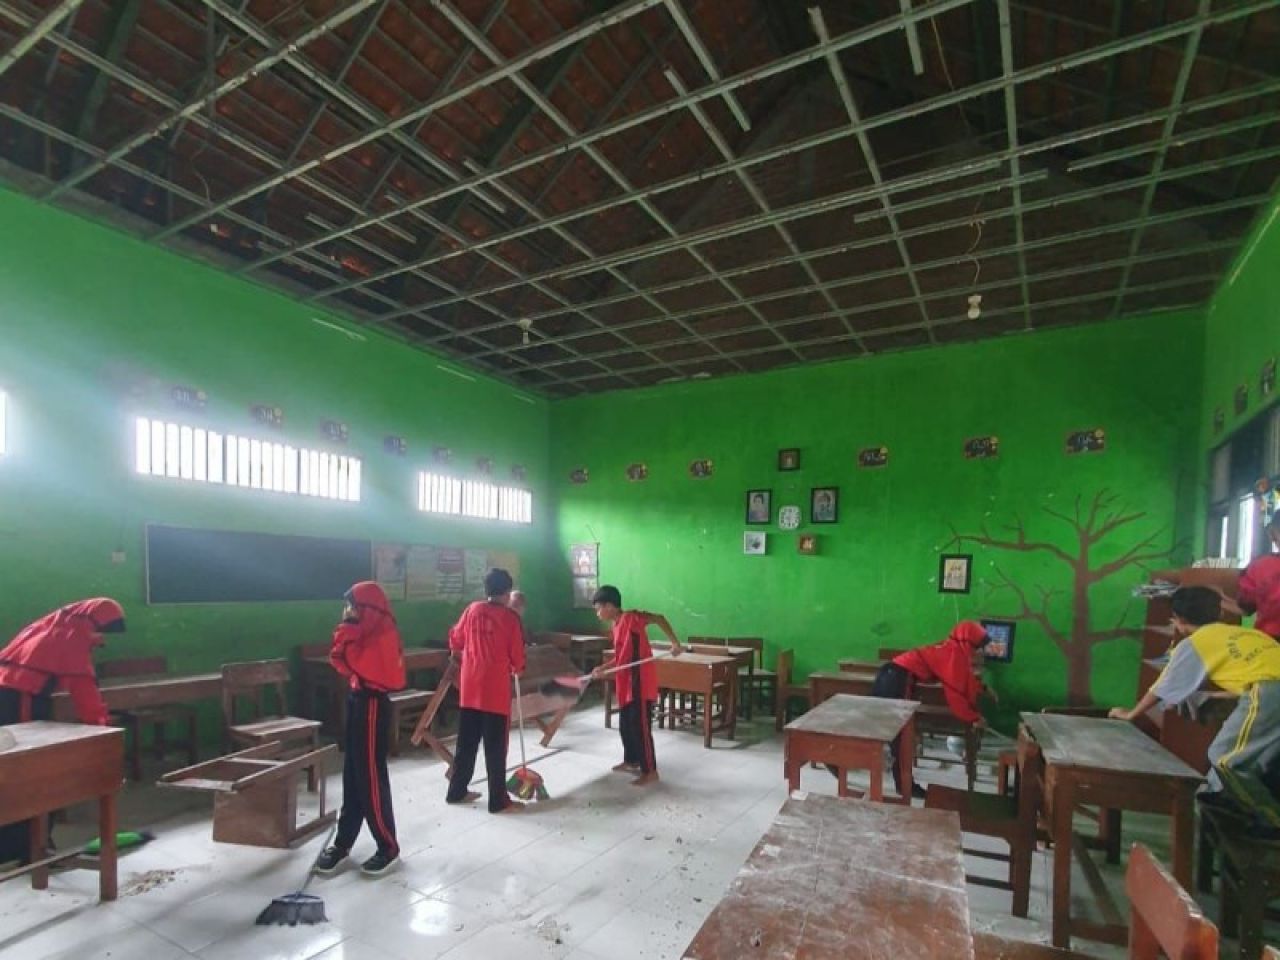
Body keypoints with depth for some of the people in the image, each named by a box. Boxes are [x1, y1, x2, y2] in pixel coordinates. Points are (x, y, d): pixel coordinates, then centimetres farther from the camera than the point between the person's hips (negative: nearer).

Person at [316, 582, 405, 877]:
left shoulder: (383, 633, -17)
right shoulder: (369, 631, 14)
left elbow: (354, 660, -26)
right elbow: (342, 660, 11)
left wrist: (348, 627, -18)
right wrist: (348, 628, -1)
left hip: (371, 704, -10)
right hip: (359, 700, 10)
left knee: (371, 776, -3)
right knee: (353, 774, 15)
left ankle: (388, 847, 9)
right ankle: (343, 842, 27)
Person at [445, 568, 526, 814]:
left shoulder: (472, 609, 3)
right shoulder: (510, 617, -10)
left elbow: (455, 641, 12)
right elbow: (517, 655, -7)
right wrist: (518, 669, 14)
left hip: (469, 687, 5)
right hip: (496, 689, -5)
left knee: (466, 742, 17)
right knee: (496, 747, 3)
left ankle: (456, 791, 28)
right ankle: (498, 801, 10)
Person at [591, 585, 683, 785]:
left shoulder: (630, 617, -15)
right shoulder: (617, 626, 13)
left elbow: (658, 618, -23)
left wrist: (675, 643, -29)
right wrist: (602, 668, 10)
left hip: (640, 683, -10)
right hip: (626, 684, 10)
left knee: (640, 726, -3)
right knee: (625, 725, 19)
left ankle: (650, 771, 8)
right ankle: (631, 761, 35)